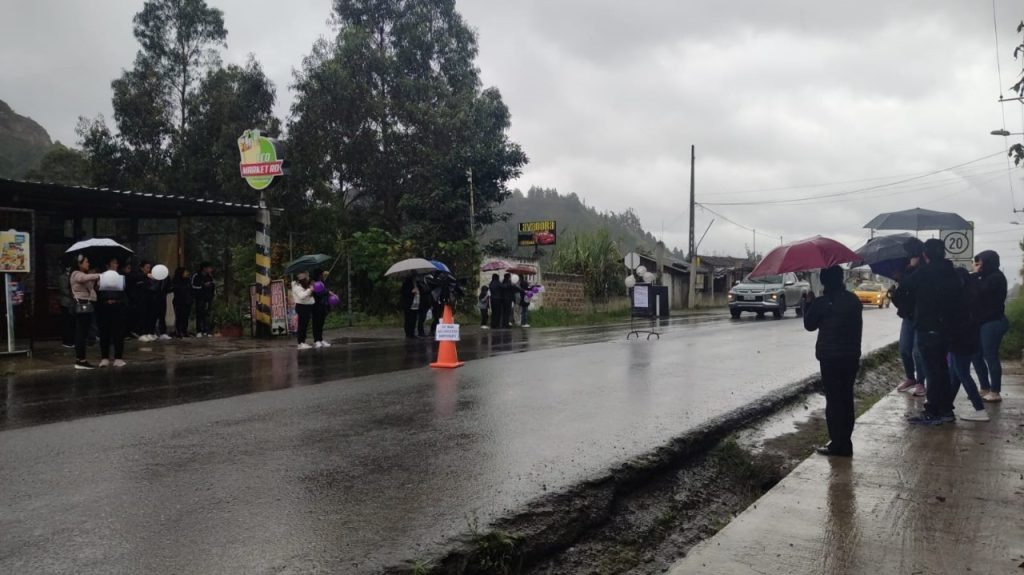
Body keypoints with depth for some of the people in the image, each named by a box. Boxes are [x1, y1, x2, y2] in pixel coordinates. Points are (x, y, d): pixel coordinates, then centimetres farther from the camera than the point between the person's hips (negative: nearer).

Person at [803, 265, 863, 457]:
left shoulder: (822, 302, -13)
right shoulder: (854, 300, 7)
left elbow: (809, 325, -1)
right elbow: (857, 326, 15)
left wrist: (810, 304, 10)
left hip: (831, 358, -6)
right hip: (852, 356, 6)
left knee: (834, 400, -2)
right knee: (846, 399, 13)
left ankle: (837, 444, 0)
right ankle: (845, 443, 19)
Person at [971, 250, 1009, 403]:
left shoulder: (996, 277, -11)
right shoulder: (986, 277, 17)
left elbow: (980, 292, -21)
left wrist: (976, 275, -12)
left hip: (993, 322, -9)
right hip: (983, 322, 10)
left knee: (990, 357, -8)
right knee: (977, 356, 10)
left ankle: (995, 392, -2)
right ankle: (985, 389, 19)